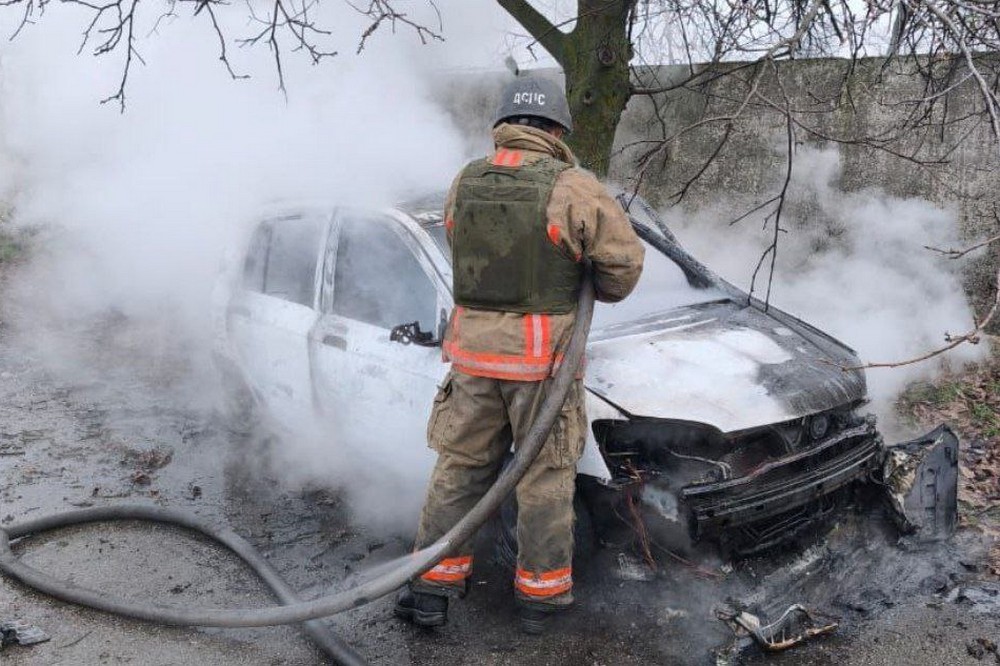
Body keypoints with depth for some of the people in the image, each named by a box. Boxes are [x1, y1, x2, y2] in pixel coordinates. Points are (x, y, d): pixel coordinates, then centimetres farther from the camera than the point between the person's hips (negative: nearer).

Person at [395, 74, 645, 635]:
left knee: (460, 467, 15)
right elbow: (625, 260, -7)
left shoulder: (465, 184, 4)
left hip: (473, 352, 4)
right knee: (546, 477, 11)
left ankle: (432, 587, 20)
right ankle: (541, 593, 23)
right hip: (542, 356, -4)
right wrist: (600, 291, 14)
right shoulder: (572, 189, -11)